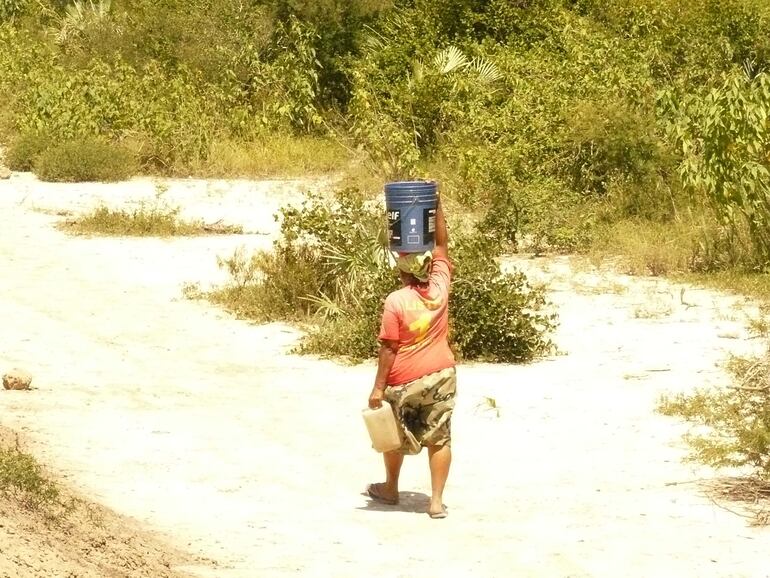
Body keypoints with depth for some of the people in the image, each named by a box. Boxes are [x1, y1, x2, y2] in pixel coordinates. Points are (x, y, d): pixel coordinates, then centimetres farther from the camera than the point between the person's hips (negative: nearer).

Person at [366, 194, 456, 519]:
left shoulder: (396, 302, -18)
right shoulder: (440, 288, -7)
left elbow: (389, 349, -16)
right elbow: (442, 245, 6)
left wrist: (378, 386, -10)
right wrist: (436, 204, 6)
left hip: (405, 380, -3)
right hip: (441, 375, 3)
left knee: (395, 435, 18)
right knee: (439, 437, 5)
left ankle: (390, 489, 35)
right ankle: (437, 501, 2)